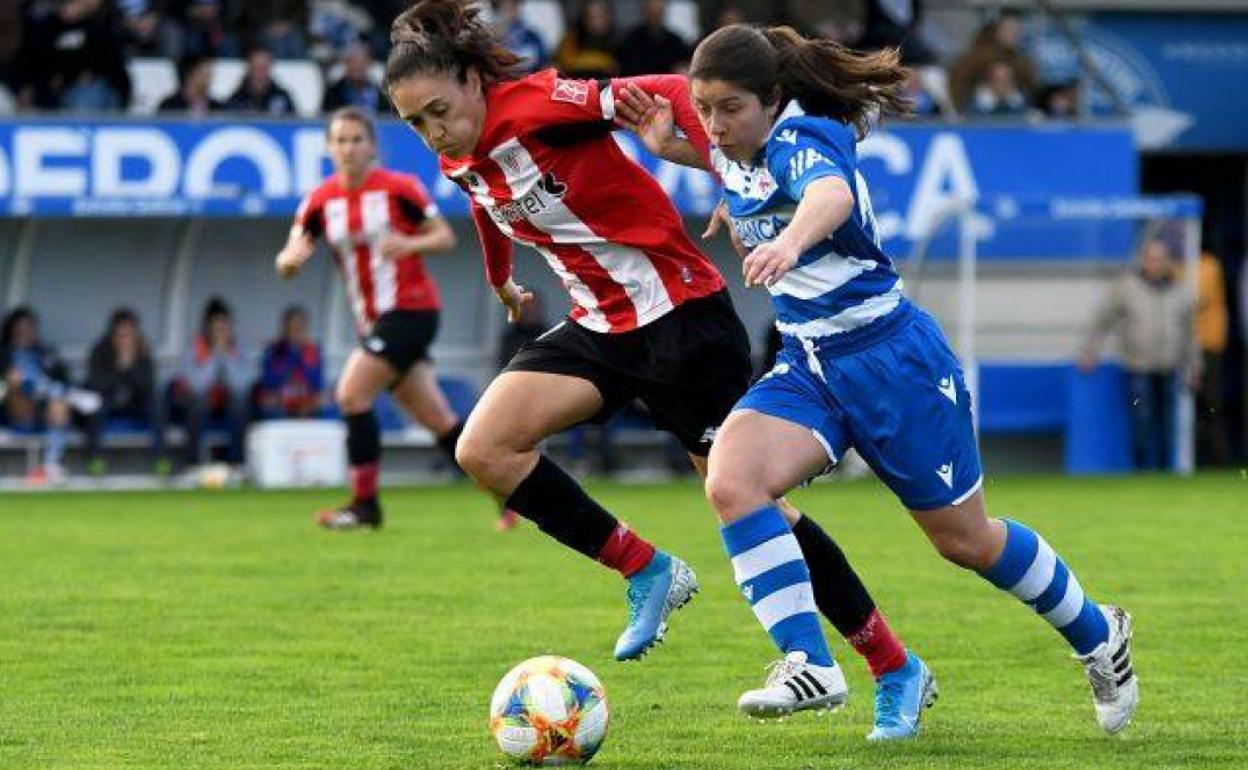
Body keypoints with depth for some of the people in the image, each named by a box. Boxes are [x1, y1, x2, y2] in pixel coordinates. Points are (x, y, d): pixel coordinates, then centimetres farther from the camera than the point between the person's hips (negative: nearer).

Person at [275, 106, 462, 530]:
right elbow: (287, 263, 0)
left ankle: (365, 504, -10)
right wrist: (292, 258, -25)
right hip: (372, 319, 6)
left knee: (351, 394, -17)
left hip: (410, 308, -6)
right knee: (438, 421, 8)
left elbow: (446, 238, -3)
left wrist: (408, 245, -23)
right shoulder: (320, 201, 5)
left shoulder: (399, 188, -8)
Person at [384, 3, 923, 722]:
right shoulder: (461, 159, 3)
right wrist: (501, 282, 43)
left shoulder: (537, 106, -21)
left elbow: (665, 95, -29)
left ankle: (895, 664, 9)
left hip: (679, 312, -8)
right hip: (601, 328, 8)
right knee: (483, 450, -11)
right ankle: (646, 571, 2)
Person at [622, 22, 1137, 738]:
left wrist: (789, 241, -68)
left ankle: (1098, 635, 31)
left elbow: (831, 195, -46)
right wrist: (670, 147, 10)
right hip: (809, 365, 7)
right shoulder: (739, 154, 2)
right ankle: (809, 666, -21)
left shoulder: (803, 137, -21)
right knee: (730, 482, -21)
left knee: (965, 538, 6)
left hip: (894, 357, -7)